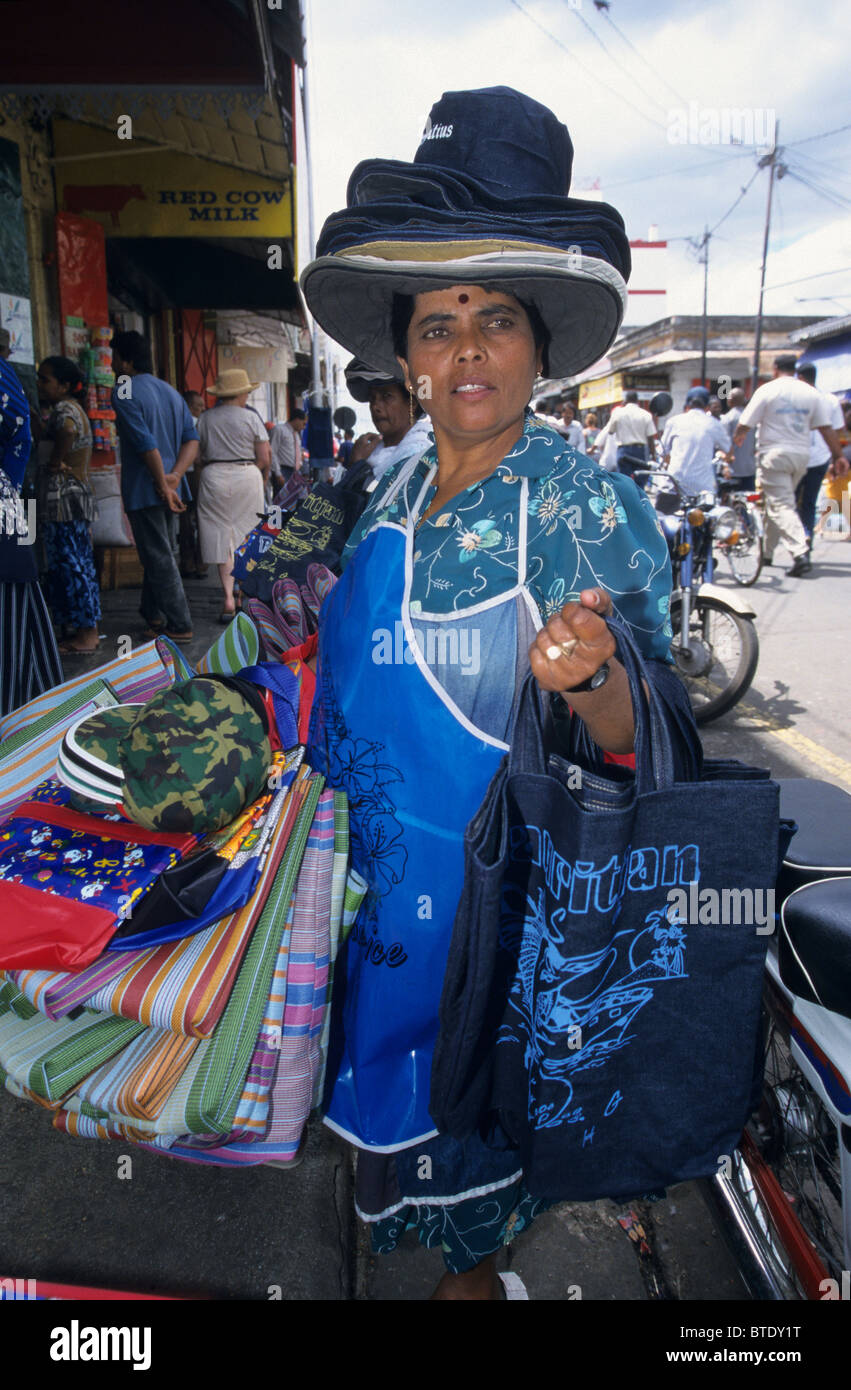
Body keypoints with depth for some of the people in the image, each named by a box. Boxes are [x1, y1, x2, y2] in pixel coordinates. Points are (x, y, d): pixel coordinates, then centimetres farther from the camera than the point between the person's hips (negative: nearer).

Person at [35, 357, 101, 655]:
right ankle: (88, 629, 18)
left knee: (69, 564, -7)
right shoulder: (74, 407, 20)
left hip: (63, 498, -10)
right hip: (79, 493, 10)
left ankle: (85, 635, -3)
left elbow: (67, 429, -32)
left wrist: (55, 462, -20)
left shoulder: (64, 408, -11)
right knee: (79, 563, 12)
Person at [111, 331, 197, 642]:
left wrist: (163, 485, -14)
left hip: (143, 490, -8)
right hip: (169, 490, 8)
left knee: (159, 559, -2)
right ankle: (153, 614, 29)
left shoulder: (124, 392, -11)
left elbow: (146, 444, -19)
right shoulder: (171, 391, 13)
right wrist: (174, 476, -7)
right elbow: (192, 439, 4)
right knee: (161, 555, 18)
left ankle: (179, 626, 1)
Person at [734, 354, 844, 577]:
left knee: (781, 505, -9)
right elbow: (826, 427, 3)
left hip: (773, 455, -5)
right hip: (801, 455, 5)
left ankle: (800, 553, -25)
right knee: (777, 501, 19)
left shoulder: (767, 390, -6)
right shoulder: (811, 392, 6)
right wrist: (838, 456, 9)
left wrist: (737, 438, 17)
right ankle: (766, 552, 28)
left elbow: (744, 424, -5)